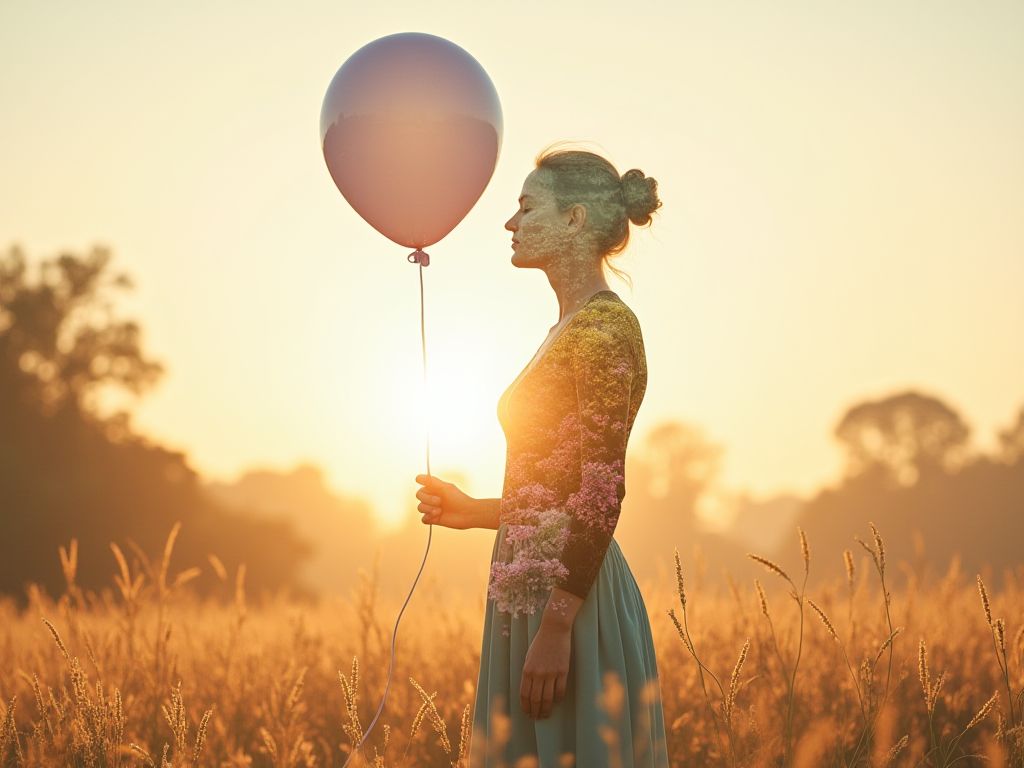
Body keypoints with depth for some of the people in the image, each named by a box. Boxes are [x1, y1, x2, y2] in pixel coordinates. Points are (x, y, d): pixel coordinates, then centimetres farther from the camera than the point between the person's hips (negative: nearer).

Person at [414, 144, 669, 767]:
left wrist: (555, 628, -22)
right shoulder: (570, 330, 16)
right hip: (532, 590, 10)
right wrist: (474, 511, 17)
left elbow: (602, 493, -20)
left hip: (568, 595, -10)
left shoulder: (604, 328, -13)